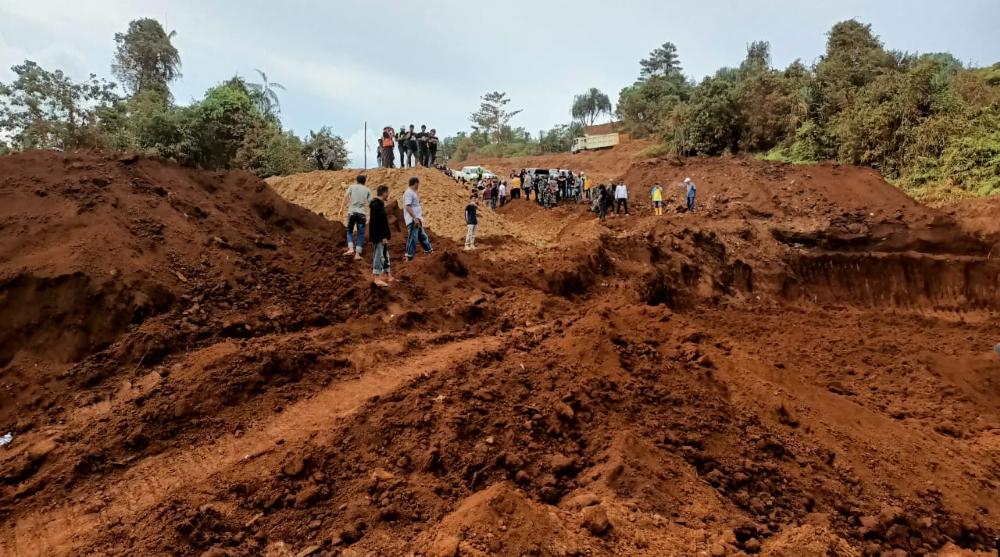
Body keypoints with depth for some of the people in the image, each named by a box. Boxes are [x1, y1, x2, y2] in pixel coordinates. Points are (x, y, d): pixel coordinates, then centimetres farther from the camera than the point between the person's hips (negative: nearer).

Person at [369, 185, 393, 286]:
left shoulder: (379, 204, 15)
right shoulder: (377, 205, -18)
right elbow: (377, 223, -24)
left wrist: (385, 236, 23)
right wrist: (384, 237, -23)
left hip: (381, 236, 11)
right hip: (379, 236, -11)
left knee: (385, 255, 17)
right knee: (379, 255, -7)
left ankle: (388, 276, 26)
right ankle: (377, 279, -3)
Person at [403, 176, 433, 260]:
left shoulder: (413, 192, 19)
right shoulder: (409, 193, -14)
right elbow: (408, 207, -22)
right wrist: (415, 218, -26)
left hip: (417, 220, 10)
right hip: (412, 220, -10)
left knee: (423, 236, 19)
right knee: (412, 238, -10)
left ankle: (430, 251, 30)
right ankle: (409, 257, -8)